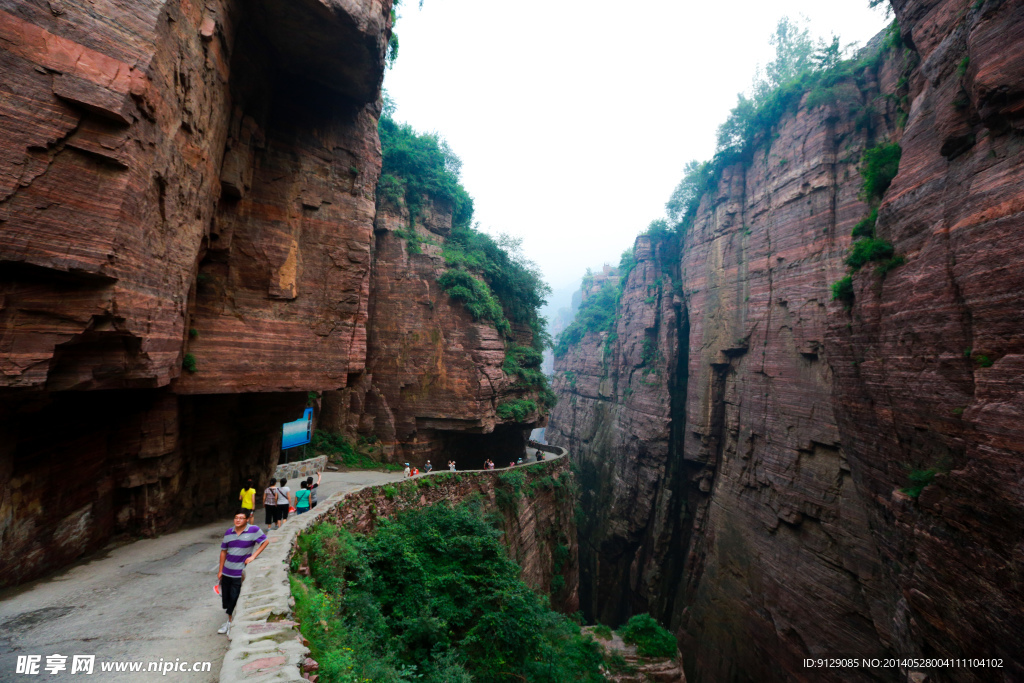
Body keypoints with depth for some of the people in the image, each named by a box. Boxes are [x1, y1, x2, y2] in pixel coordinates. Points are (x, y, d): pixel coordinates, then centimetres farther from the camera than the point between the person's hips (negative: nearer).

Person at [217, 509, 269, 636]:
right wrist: (220, 571, 9)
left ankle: (232, 624, 19)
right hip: (227, 572, 5)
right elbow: (223, 551, 8)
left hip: (240, 573, -5)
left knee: (234, 599, 0)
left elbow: (265, 542, -5)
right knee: (226, 597, 14)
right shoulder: (229, 532, 0)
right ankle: (229, 622, 34)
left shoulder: (254, 530, -14)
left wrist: (253, 556, -12)